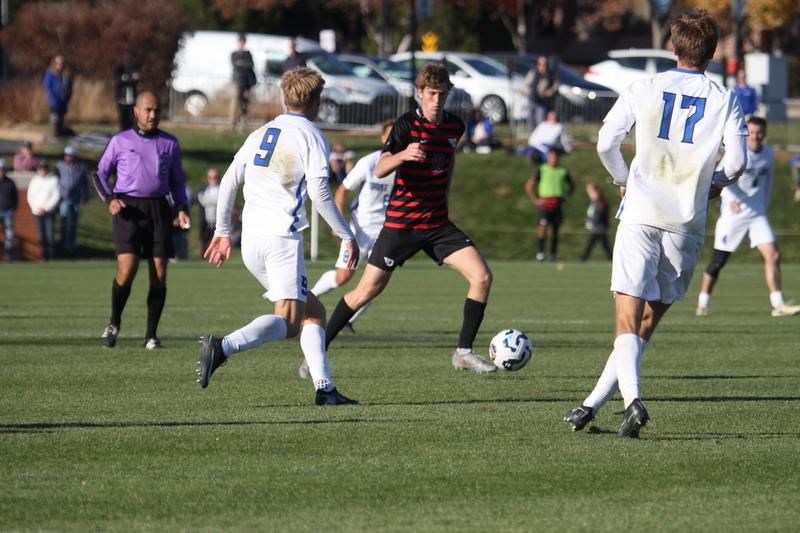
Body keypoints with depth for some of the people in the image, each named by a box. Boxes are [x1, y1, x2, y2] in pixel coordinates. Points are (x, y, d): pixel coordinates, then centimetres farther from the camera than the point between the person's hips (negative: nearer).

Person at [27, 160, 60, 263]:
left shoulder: (53, 179, 1)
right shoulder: (34, 180, 11)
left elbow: (56, 196, -3)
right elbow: (30, 197, 12)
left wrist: (46, 208, -9)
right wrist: (36, 208, -3)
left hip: (49, 212, -3)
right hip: (37, 212, 3)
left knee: (50, 234, -12)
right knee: (41, 235, 0)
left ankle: (52, 256, -7)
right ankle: (44, 256, 5)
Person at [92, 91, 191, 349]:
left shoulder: (170, 143, 13)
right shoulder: (120, 141, 6)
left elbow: (177, 181, 21)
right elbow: (100, 174, 12)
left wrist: (181, 208, 5)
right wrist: (110, 199, -5)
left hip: (159, 210, 3)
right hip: (128, 209, -3)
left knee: (159, 275, -3)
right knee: (127, 270, -16)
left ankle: (151, 335, 7)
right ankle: (114, 324, 8)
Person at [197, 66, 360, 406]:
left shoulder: (261, 134, 19)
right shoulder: (311, 136, 0)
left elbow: (228, 182, 16)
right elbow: (318, 192, -10)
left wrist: (223, 232, 24)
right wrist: (347, 236, -3)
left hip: (250, 239, 7)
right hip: (282, 237, -7)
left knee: (314, 313, 15)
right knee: (288, 322, -14)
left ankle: (324, 388, 6)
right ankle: (224, 347, -36)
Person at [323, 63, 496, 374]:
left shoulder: (455, 126, 4)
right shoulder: (407, 124, -12)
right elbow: (380, 170, -23)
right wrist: (403, 155, -41)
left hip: (438, 224, 5)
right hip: (401, 223, -5)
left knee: (482, 276, -11)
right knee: (367, 292, -2)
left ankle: (464, 351, -1)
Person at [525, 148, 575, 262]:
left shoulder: (563, 171, 12)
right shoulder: (542, 169, 4)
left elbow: (572, 186, 27)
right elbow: (529, 185, 8)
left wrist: (566, 197, 13)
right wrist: (535, 200, 1)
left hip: (558, 204, 3)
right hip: (545, 203, -3)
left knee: (556, 229, 4)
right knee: (543, 227, -13)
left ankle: (553, 253, 12)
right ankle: (539, 252, -11)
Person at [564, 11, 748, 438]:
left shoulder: (644, 89, 4)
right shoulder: (724, 100, 4)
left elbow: (606, 142, -2)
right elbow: (737, 160, -3)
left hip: (641, 215, -1)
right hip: (687, 225, 1)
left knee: (628, 322, -6)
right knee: (646, 324, 12)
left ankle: (632, 399, -29)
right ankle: (593, 405, 12)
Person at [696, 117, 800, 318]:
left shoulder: (768, 154, 7)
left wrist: (764, 205, 14)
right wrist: (731, 199, -35)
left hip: (757, 215, 4)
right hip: (733, 215, -4)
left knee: (773, 255, -10)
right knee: (718, 261, 1)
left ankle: (778, 305, -9)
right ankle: (703, 303, 17)